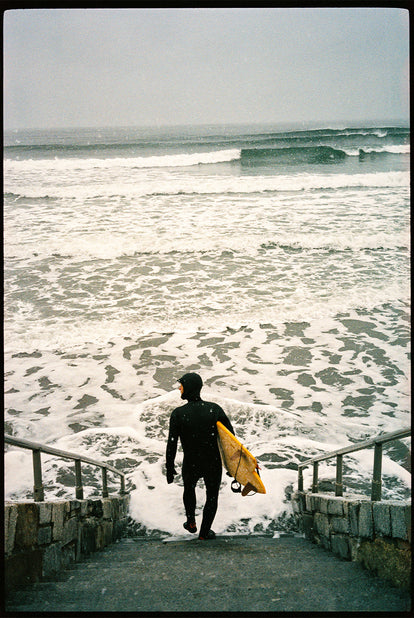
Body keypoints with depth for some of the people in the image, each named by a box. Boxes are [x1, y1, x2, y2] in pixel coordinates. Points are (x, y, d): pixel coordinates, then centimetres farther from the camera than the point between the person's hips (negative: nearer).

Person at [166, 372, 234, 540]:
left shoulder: (178, 414, -16)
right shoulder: (215, 409, -11)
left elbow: (172, 444, -13)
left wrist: (170, 469, -2)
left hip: (190, 465, 0)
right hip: (214, 464, 0)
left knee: (189, 489, 31)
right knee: (212, 497, 21)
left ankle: (191, 523, 42)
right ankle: (204, 532, 30)